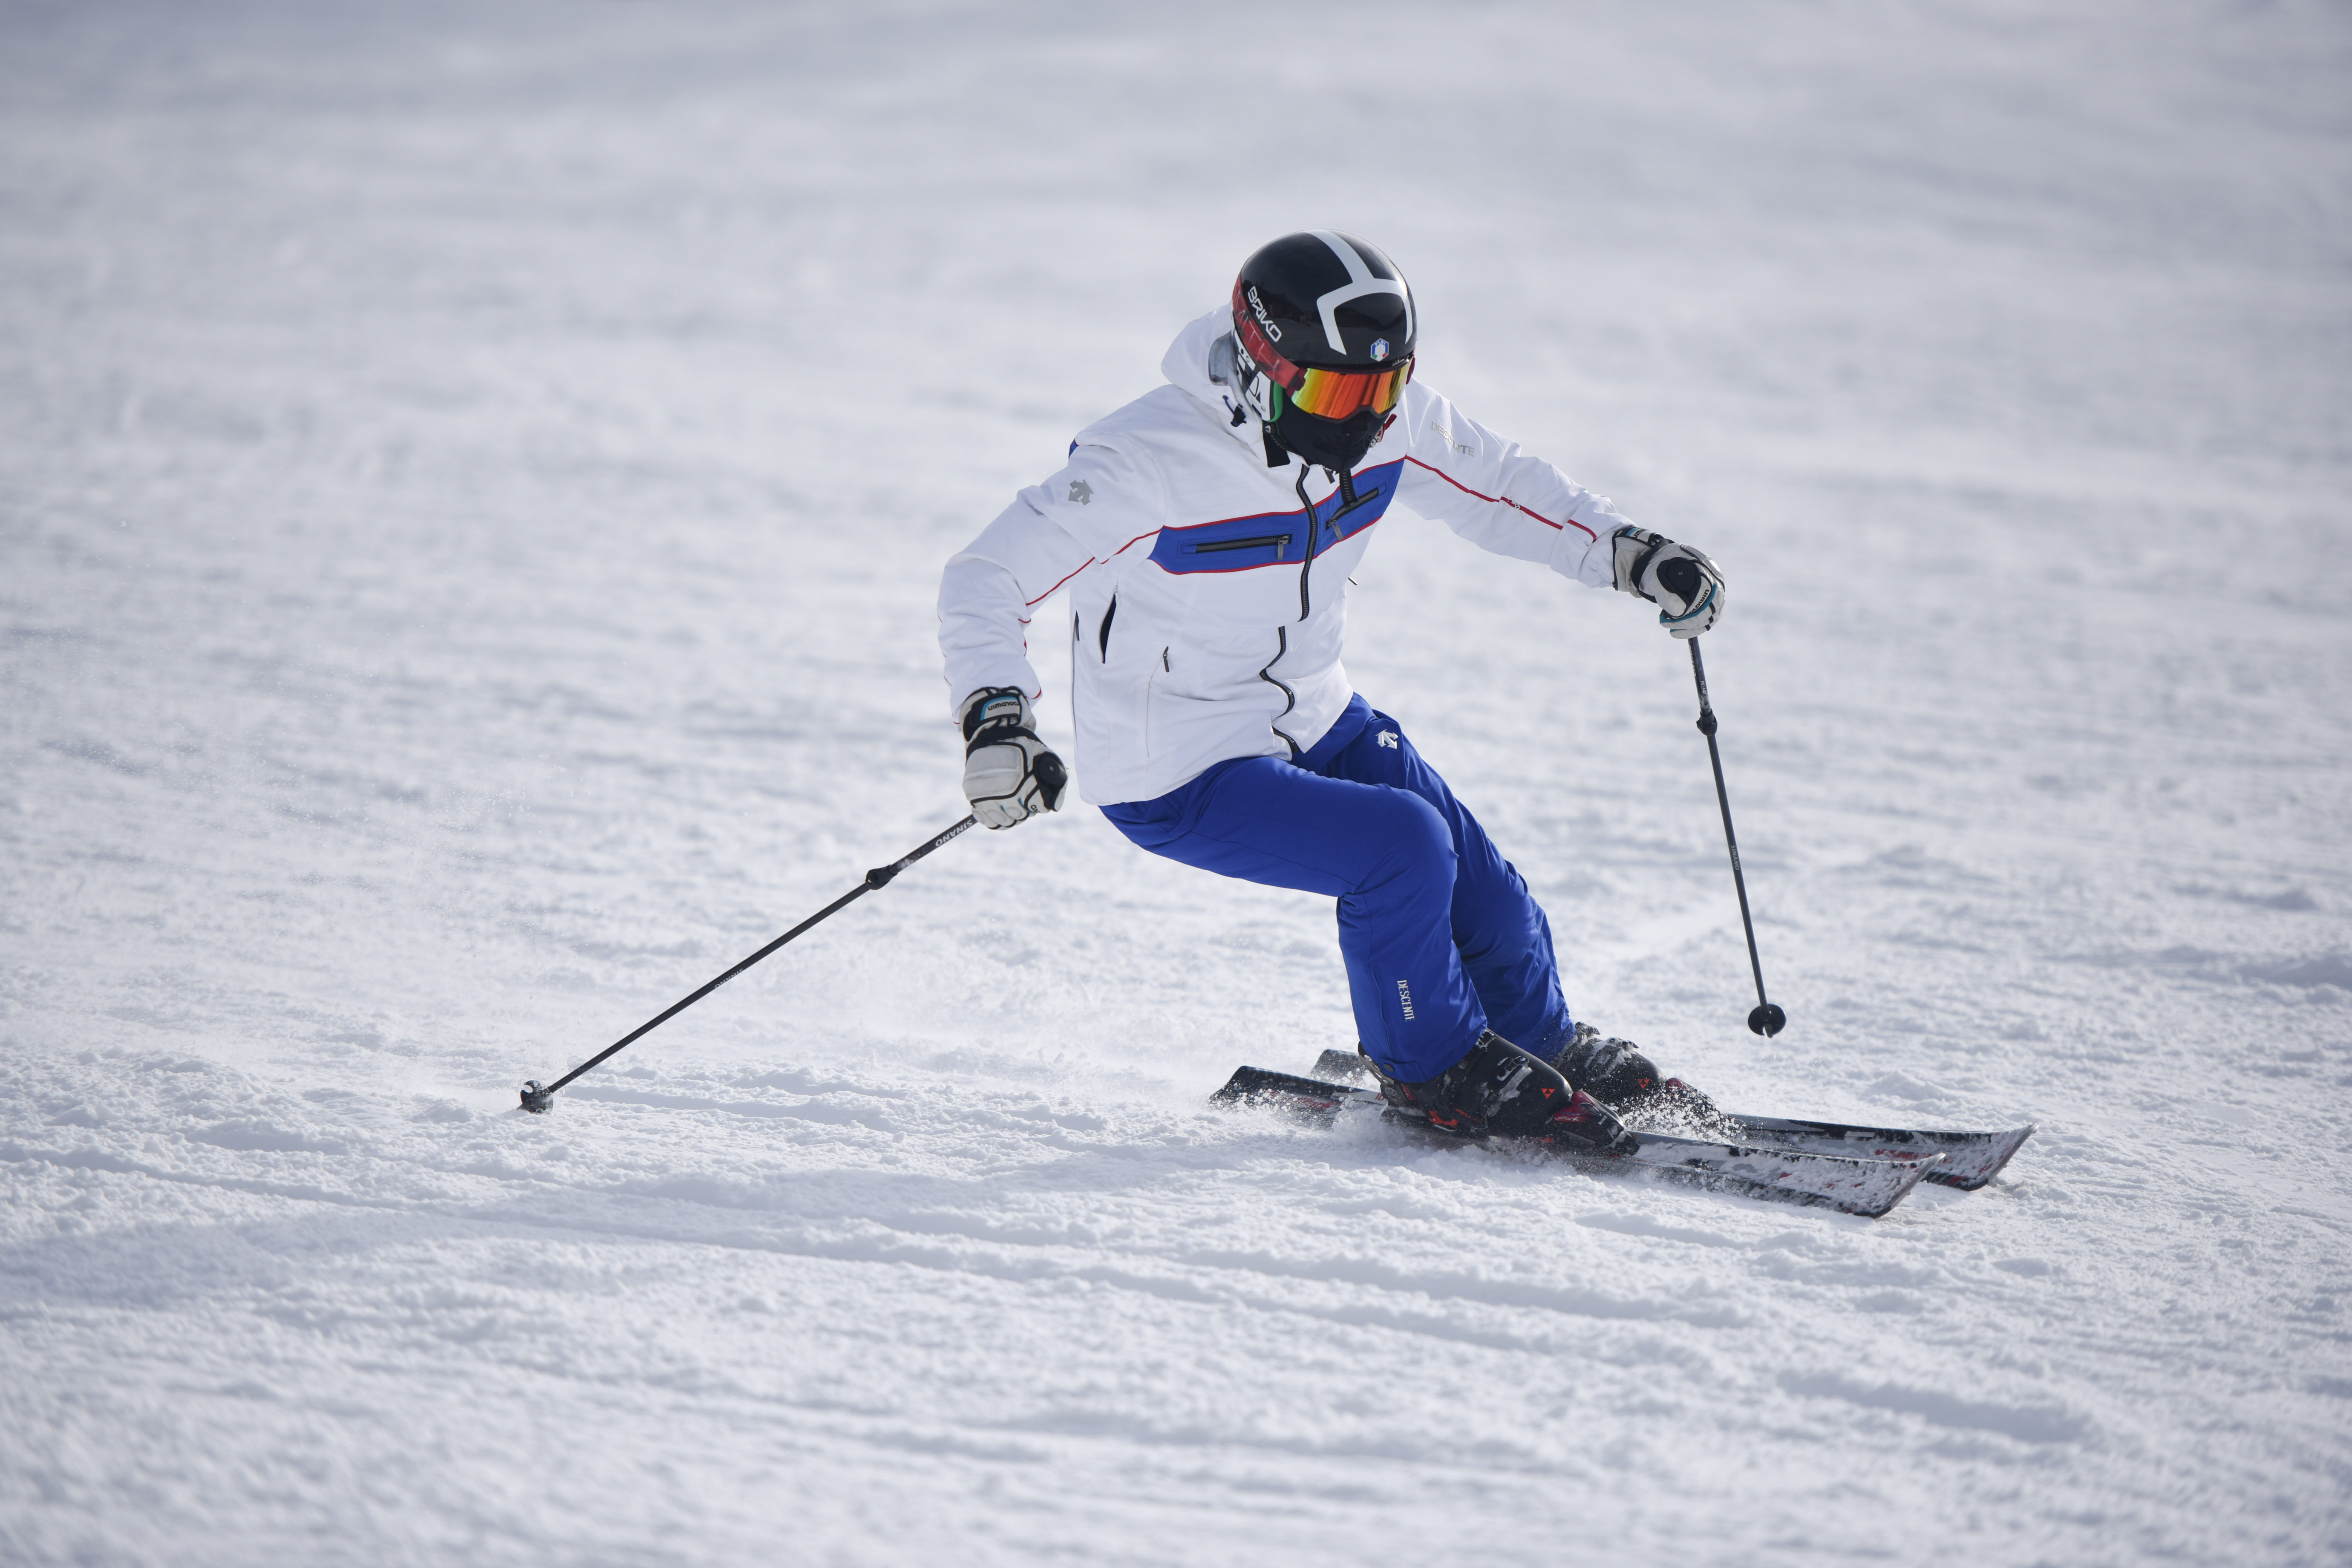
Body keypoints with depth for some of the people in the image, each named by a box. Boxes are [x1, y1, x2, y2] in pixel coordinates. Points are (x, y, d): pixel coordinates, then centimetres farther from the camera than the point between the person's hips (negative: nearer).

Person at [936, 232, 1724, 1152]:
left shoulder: (1389, 421, -10)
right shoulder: (1149, 463, -29)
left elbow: (1497, 488, 10)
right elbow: (986, 581, -28)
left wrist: (1633, 557, 0)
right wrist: (996, 721, -44)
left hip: (1316, 721, 7)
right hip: (1179, 776, -7)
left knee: (1490, 909, 3)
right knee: (1402, 845, -24)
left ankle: (1544, 1051, 36)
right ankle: (1433, 1074, 2)